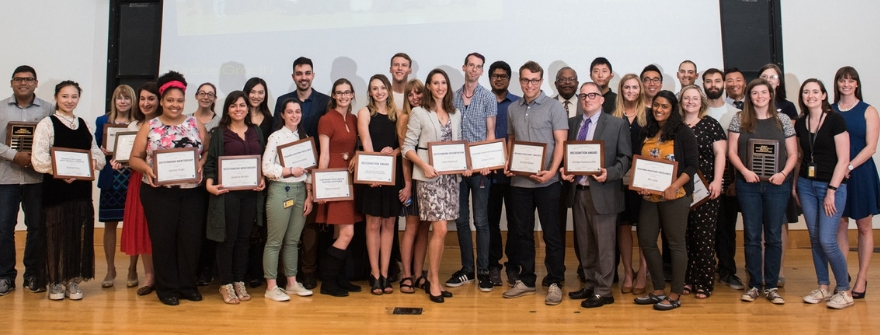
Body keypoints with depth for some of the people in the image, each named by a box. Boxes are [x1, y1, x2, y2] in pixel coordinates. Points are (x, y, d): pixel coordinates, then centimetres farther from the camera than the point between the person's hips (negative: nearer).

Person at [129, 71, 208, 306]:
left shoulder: (196, 124, 8)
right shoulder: (149, 127, 4)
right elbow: (134, 158, 5)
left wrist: (201, 164, -14)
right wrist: (146, 168, -15)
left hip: (192, 192, 1)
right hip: (159, 193, -1)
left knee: (191, 239, 4)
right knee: (163, 240, 4)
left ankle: (188, 285, 19)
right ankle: (167, 288, 17)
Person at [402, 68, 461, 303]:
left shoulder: (456, 114, 13)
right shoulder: (419, 113, -2)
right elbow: (407, 147, -5)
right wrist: (424, 166, -19)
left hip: (451, 176, 5)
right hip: (429, 177, -5)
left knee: (440, 231, 8)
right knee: (440, 230, -10)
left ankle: (431, 279, 20)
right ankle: (434, 282, 4)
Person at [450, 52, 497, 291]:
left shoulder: (488, 97, 1)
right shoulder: (453, 97, 9)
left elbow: (490, 133, -2)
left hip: (480, 167, -3)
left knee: (480, 220, -1)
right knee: (461, 220, 8)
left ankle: (483, 271, 8)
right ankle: (467, 269, 18)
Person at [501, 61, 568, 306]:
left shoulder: (553, 107, -2)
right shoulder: (512, 109, 11)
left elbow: (561, 142, -7)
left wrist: (552, 170, -19)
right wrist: (508, 163, 2)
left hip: (546, 181, -4)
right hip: (519, 181, 5)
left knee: (551, 233, 2)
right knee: (522, 232, 11)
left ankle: (554, 283, 13)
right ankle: (526, 280, 22)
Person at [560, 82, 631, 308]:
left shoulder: (617, 124, -1)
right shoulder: (571, 123, 12)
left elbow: (625, 158, -4)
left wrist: (609, 173, -20)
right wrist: (563, 170, -5)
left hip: (602, 192, -5)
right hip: (577, 191, 5)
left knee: (604, 245, 2)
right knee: (585, 244, 14)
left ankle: (603, 291, 12)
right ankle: (590, 284, 27)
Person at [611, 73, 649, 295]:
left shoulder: (649, 115, 4)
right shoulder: (613, 116, 6)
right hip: (620, 178, 1)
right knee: (623, 225, 6)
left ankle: (642, 272, 14)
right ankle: (627, 272, 17)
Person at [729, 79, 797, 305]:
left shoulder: (783, 120, 7)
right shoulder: (739, 121, 5)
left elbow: (793, 153, 6)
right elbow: (732, 152, 2)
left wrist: (783, 173, -11)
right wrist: (744, 171, -13)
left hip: (777, 185, 1)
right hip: (748, 185, 0)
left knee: (774, 236, 5)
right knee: (752, 236, 4)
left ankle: (772, 286, 14)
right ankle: (754, 285, 13)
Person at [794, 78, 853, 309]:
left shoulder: (835, 120, -8)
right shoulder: (800, 124, 7)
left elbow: (843, 159, -11)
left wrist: (831, 191, -14)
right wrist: (794, 186, 8)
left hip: (831, 185, -5)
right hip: (806, 185, 5)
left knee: (827, 240, -9)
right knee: (815, 239, 8)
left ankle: (844, 290, 8)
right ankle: (823, 288, 19)